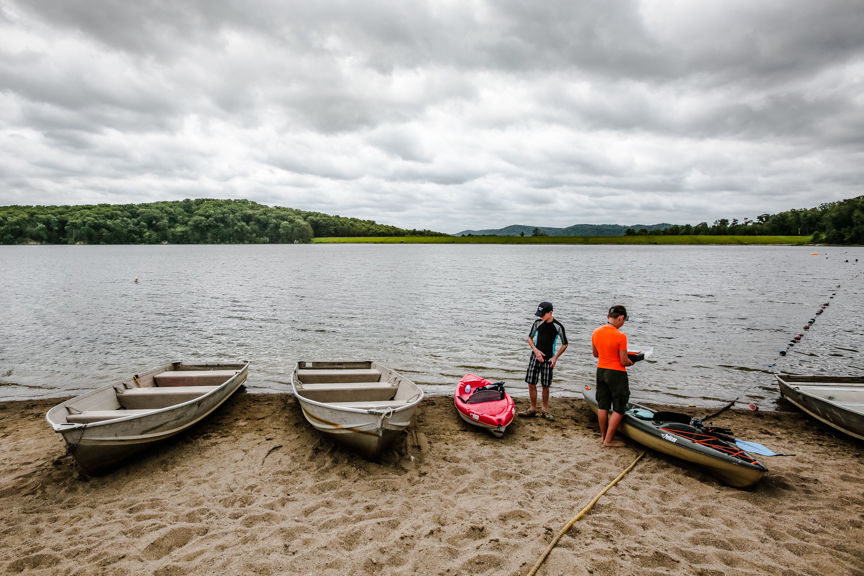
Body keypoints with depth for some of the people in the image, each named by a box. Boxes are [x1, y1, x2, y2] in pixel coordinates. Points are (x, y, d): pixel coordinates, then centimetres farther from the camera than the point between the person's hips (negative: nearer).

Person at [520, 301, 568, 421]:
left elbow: (565, 344, 3)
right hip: (535, 356, 2)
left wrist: (555, 357, -7)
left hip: (548, 359, -2)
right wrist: (536, 350, -4)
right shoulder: (537, 323, 2)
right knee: (531, 384, 1)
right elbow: (529, 338, 13)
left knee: (545, 386, 3)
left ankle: (545, 410, 20)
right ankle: (533, 409, 16)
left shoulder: (558, 326, -6)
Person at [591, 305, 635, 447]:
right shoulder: (621, 336, -21)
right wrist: (631, 362, 4)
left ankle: (603, 435, 29)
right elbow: (623, 362, -16)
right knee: (619, 410, 8)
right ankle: (609, 440, 12)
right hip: (616, 374, -6)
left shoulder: (596, 332, -2)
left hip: (600, 371, 6)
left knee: (602, 406, 17)